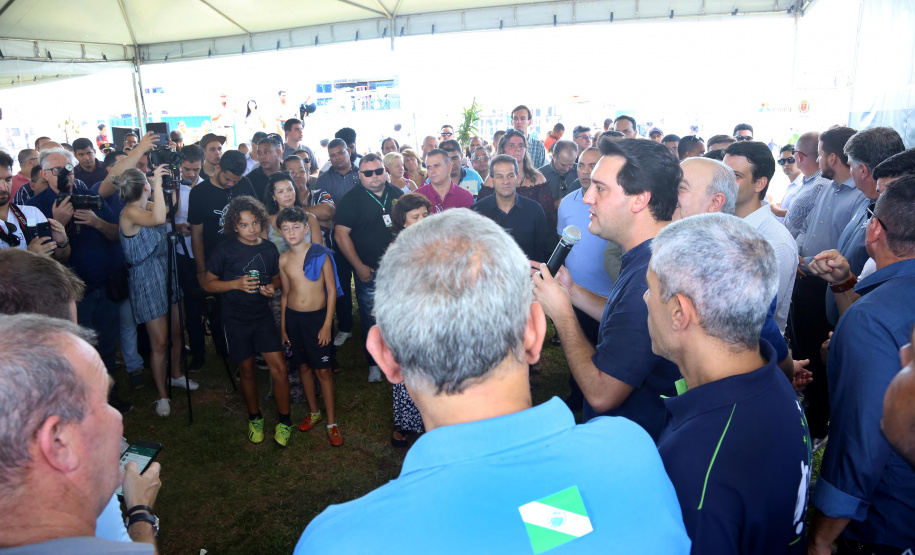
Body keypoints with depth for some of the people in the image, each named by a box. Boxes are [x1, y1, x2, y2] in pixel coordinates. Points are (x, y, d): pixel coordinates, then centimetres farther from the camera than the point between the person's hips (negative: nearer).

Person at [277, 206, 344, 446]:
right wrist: (283, 327, 12)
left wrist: (327, 324, -11)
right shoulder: (283, 260, 2)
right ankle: (313, 411, 33)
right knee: (303, 366, 14)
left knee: (323, 370, 0)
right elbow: (285, 294, 11)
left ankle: (332, 422, 11)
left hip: (318, 316, -4)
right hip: (293, 317, 4)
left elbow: (332, 291, -7)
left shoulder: (320, 254, -9)